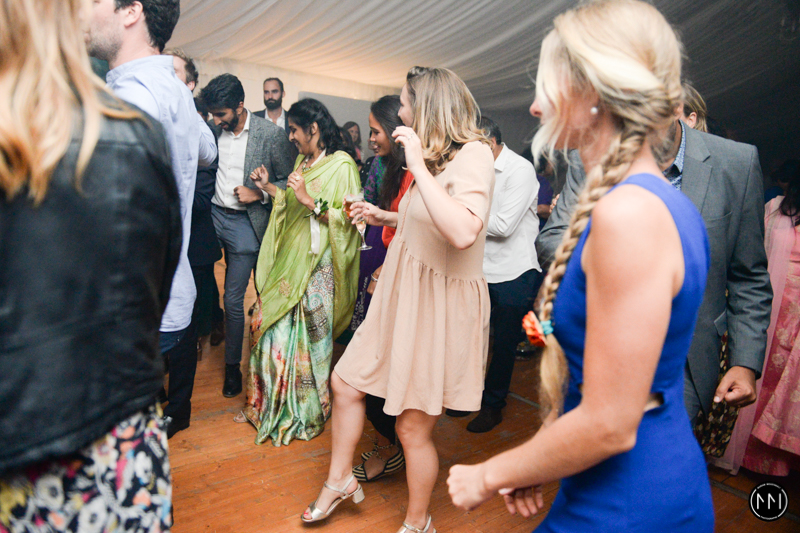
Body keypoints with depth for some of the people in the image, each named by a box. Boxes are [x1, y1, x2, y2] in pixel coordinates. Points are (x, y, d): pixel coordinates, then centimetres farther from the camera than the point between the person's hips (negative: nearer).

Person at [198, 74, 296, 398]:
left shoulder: (271, 134, -8)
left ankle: (233, 365, 19)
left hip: (243, 222, -3)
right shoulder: (212, 130, 4)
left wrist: (260, 194, -16)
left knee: (233, 298, 2)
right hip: (211, 215, 4)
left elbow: (289, 181, -2)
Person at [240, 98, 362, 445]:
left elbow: (347, 218, -17)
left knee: (308, 336, 1)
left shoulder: (341, 165, -9)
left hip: (316, 265, -7)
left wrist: (310, 200, -23)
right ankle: (267, 404, 27)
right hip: (289, 260, 8)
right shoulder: (303, 161, 15)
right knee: (270, 328, 10)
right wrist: (270, 189, 13)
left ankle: (306, 413, 21)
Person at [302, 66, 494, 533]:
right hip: (403, 297, 9)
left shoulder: (473, 154, -17)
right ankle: (340, 480, 37)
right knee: (345, 383, 14)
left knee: (414, 428, 5)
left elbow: (462, 232, -35)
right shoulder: (438, 157, 11)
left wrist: (417, 165, -31)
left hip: (440, 304, -9)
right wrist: (386, 218, 18)